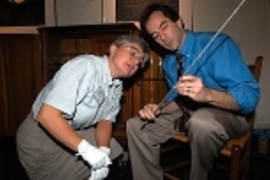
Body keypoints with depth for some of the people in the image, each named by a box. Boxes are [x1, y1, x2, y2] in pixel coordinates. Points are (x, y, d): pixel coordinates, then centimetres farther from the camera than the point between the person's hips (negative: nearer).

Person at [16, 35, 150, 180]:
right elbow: (47, 115, -35)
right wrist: (86, 149, -35)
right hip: (40, 136, -7)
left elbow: (105, 120, 1)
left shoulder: (117, 86, -2)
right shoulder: (85, 66, -29)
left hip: (76, 131, 7)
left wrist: (103, 151, -18)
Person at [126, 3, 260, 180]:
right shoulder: (169, 62, 2)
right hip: (189, 113, 6)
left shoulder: (217, 44, -20)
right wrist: (157, 108, -11)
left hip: (227, 113, -6)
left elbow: (251, 95, -26)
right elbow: (178, 99, 12)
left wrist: (206, 94, -44)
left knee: (201, 122, -40)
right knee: (135, 125, -2)